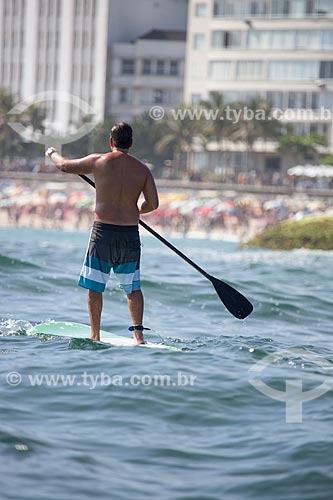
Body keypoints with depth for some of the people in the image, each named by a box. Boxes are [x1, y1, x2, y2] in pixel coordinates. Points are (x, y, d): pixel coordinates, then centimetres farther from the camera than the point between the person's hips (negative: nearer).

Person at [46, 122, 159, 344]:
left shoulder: (98, 162, -4)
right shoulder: (142, 169, 2)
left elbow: (64, 165, 8)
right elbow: (153, 203, -1)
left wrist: (52, 153, 30)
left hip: (103, 233, -2)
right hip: (130, 234, 2)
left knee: (95, 286, 8)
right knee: (133, 288, 11)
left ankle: (95, 335, 10)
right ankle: (138, 332, 3)